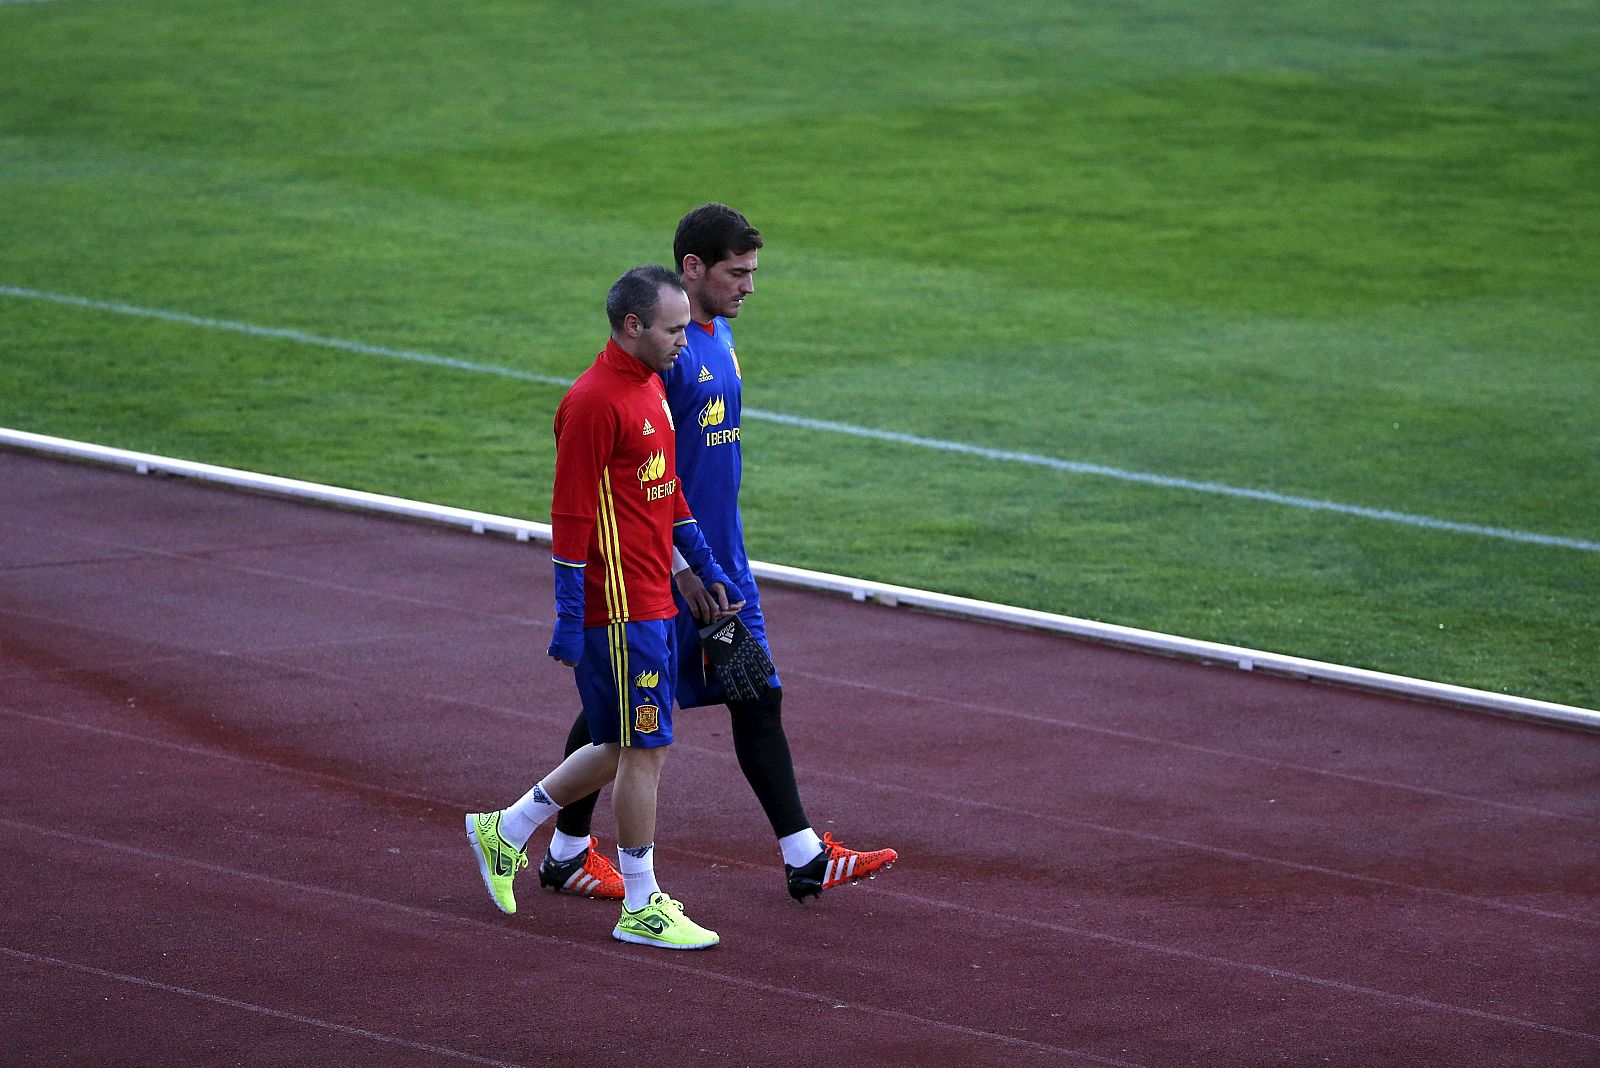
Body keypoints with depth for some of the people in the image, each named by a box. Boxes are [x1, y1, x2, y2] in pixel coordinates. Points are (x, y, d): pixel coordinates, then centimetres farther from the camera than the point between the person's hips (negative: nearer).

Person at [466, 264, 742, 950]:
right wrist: (569, 623, -18)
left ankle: (506, 831, 29)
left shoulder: (651, 387, 13)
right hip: (620, 606, -10)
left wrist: (706, 569, 23)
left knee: (625, 749, 16)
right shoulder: (594, 402, -17)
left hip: (652, 604, 10)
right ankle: (641, 908, 6)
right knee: (646, 749, -3)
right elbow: (571, 517, -18)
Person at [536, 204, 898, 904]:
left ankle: (803, 857, 10)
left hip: (718, 557, 9)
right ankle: (566, 851, 17)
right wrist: (677, 564, -21)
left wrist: (718, 556, 19)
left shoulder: (720, 335, 10)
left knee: (759, 696, 8)